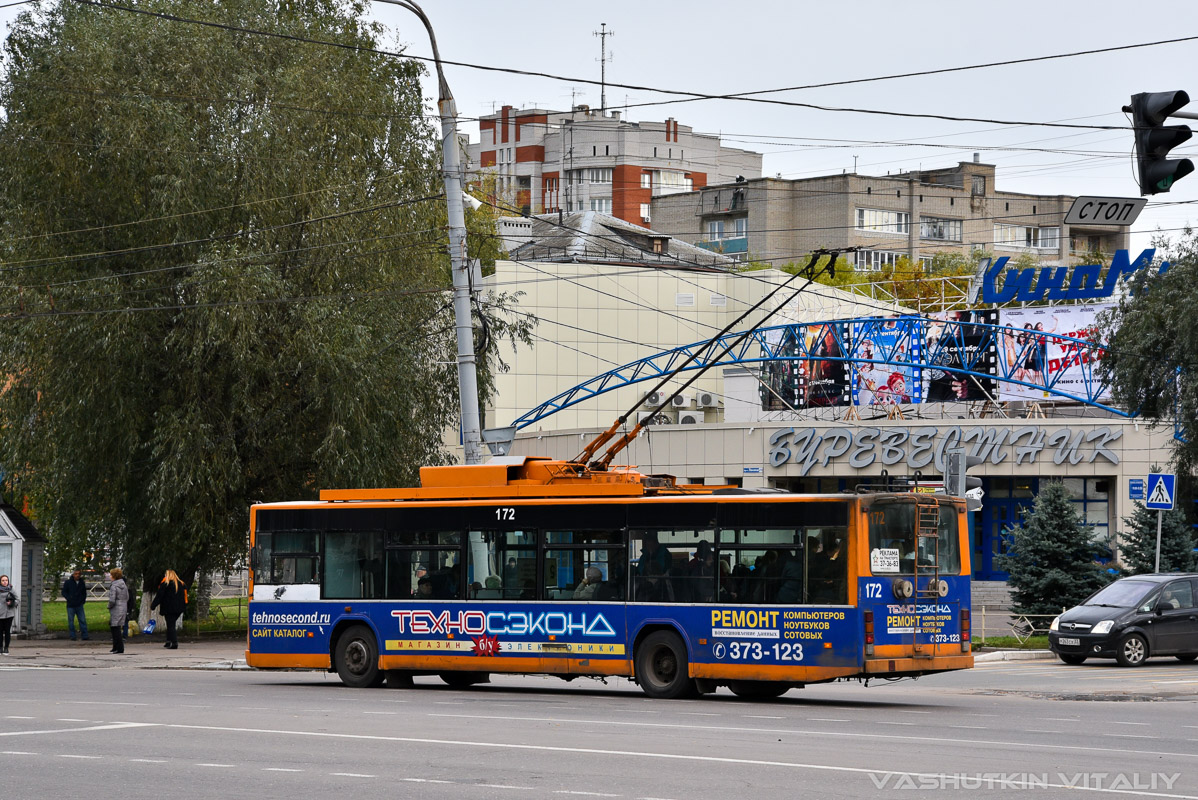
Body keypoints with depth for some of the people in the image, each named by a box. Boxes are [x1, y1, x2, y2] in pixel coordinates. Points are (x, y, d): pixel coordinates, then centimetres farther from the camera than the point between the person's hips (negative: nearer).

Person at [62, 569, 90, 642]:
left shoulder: (82, 583, 9)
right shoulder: (68, 582, 0)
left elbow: (84, 593, 21)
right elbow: (64, 592, 2)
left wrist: (83, 600, 6)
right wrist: (69, 599, -11)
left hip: (79, 605, 2)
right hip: (70, 606, -2)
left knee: (83, 620, -1)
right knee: (71, 621, 1)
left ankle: (85, 636, 3)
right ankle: (72, 636, 7)